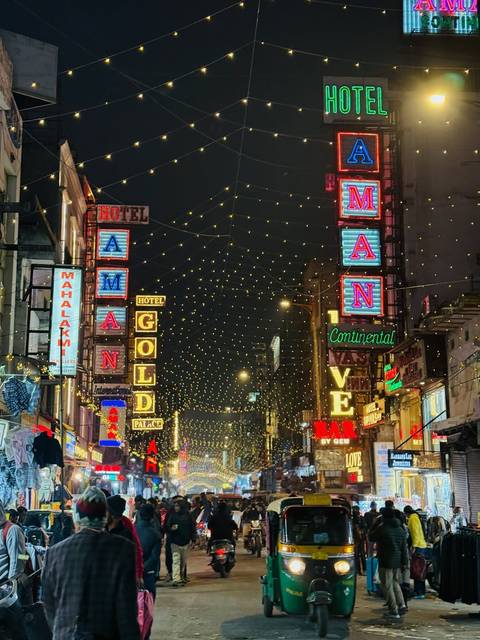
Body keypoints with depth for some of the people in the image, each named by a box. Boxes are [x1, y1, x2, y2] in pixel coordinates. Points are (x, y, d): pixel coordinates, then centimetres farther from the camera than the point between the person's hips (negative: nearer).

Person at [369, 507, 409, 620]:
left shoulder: (382, 529, -13)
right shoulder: (401, 530, 9)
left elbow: (371, 538, 2)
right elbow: (404, 548, 10)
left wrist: (376, 528, 15)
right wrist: (404, 562, 14)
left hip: (386, 562, -7)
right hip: (398, 562, 7)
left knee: (388, 586, -1)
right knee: (395, 583, 21)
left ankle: (394, 611, -1)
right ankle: (401, 605, 11)